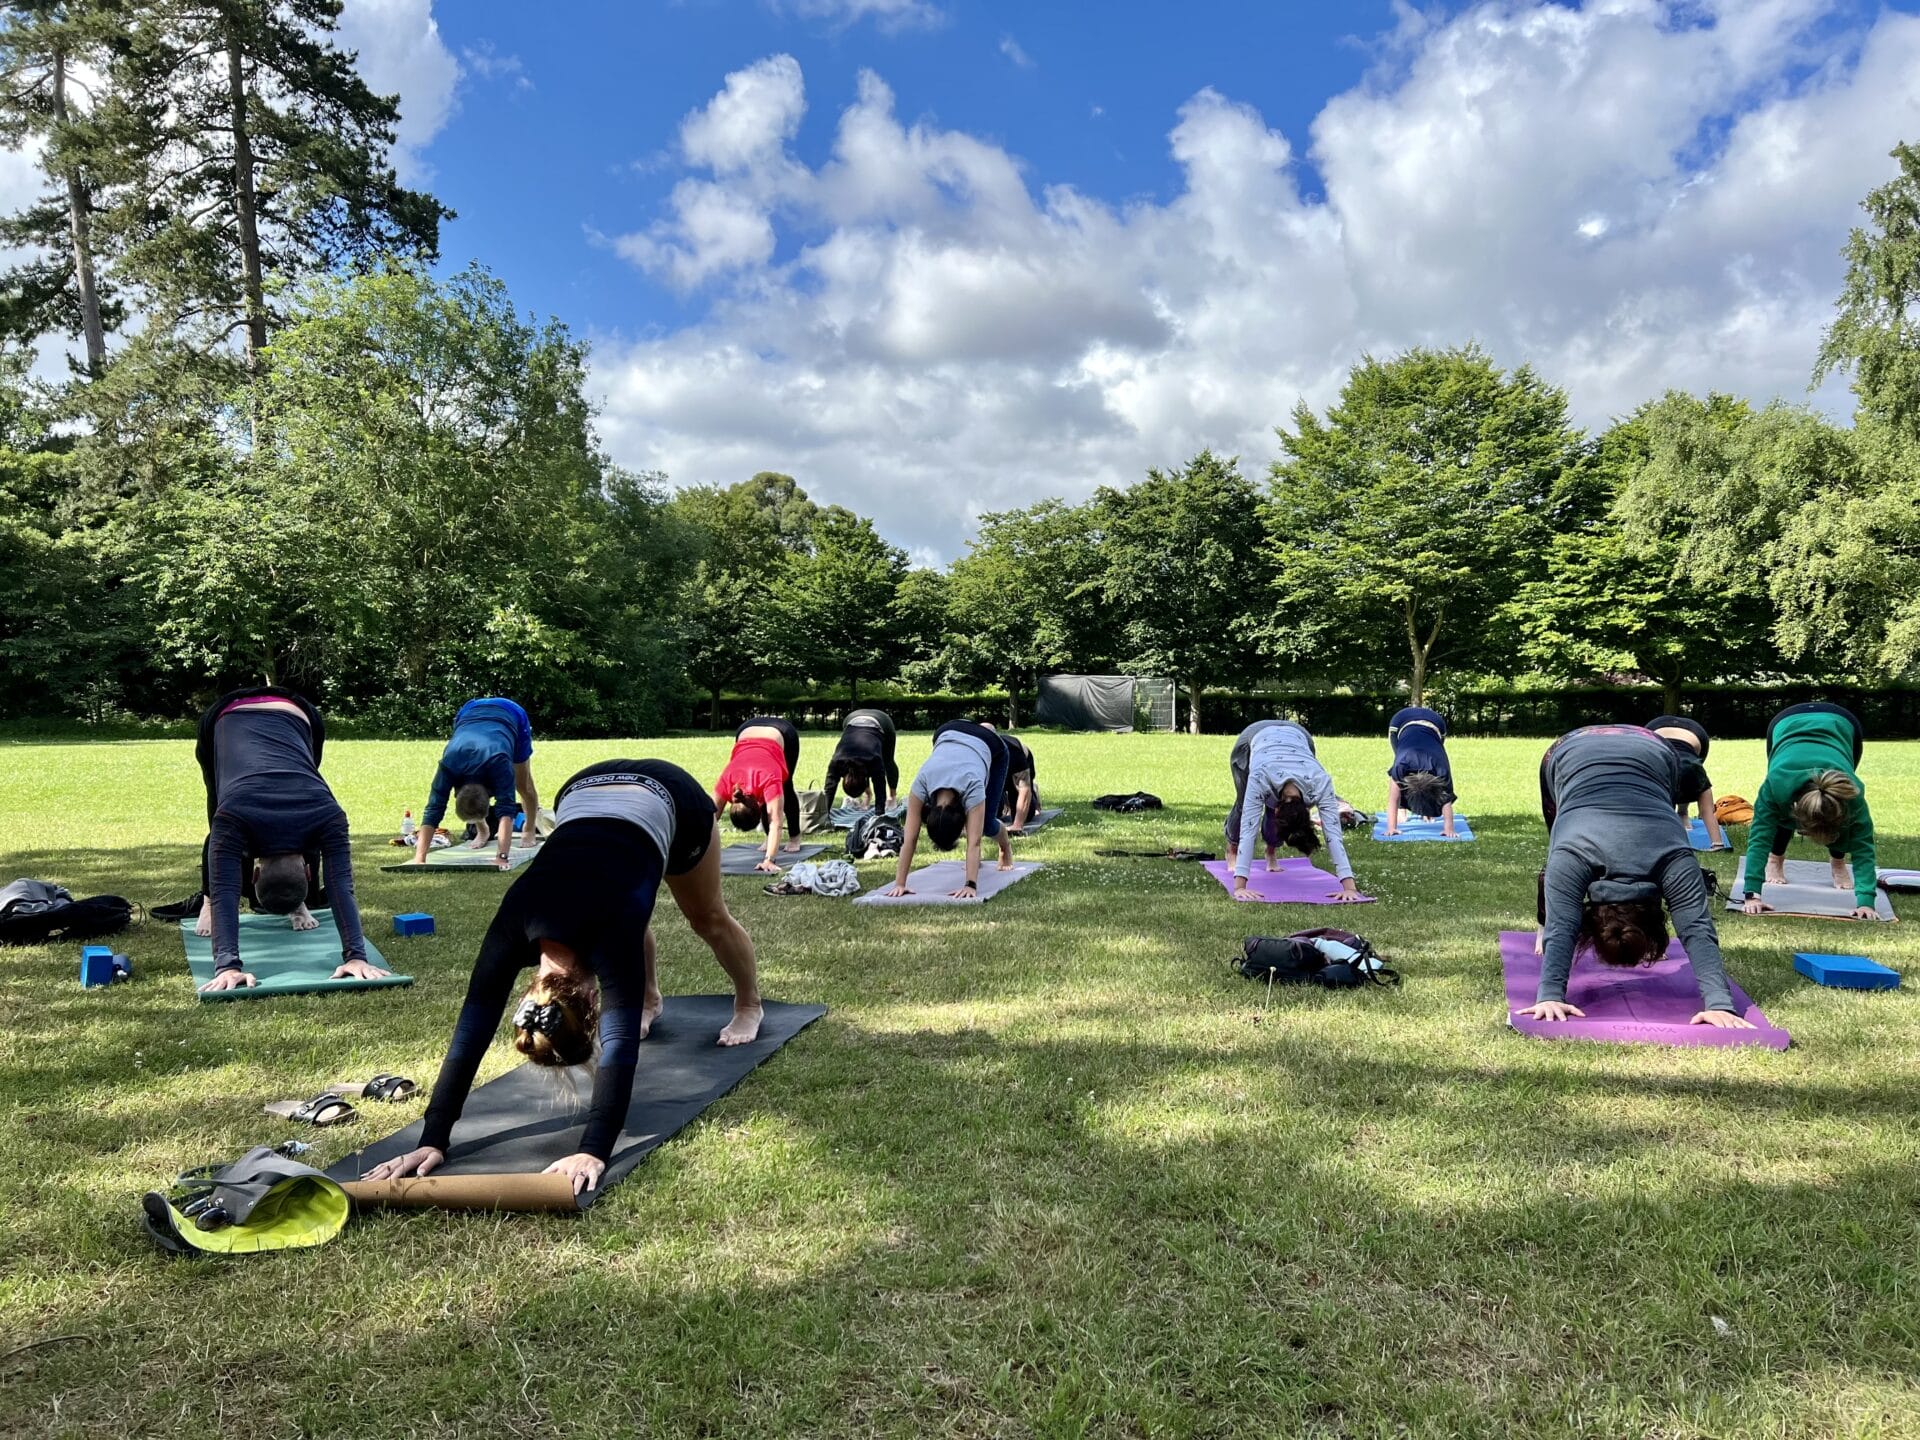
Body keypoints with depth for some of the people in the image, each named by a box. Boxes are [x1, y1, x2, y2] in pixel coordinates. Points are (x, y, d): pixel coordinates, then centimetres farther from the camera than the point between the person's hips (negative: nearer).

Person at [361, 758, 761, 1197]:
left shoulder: (610, 937, -41)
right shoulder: (516, 930, -30)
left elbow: (620, 1046, -47)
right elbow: (469, 1035, -31)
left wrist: (593, 1152, -55)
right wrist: (432, 1140, -35)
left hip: (666, 797, -3)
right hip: (584, 792, 3)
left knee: (708, 919, 20)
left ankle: (748, 1006, 46)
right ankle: (650, 1001, 49)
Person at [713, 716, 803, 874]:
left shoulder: (769, 779, -43)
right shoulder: (726, 781, -33)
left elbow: (775, 823, -46)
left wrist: (769, 859, -54)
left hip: (784, 733, -3)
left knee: (785, 789, 6)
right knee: (768, 794, -4)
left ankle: (794, 837, 24)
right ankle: (770, 839, 12)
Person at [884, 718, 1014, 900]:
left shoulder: (972, 785, -44)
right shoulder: (921, 783, -38)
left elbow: (974, 842, -48)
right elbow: (909, 839, -38)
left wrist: (971, 885, -56)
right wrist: (899, 884, -43)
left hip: (991, 745, -3)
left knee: (985, 824, -5)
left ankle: (1006, 848, 28)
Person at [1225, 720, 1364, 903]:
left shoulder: (1320, 783, -42)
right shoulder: (1260, 780, -47)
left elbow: (1334, 835, -46)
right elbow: (1248, 831, -50)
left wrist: (1350, 887, -54)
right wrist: (1239, 886, -57)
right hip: (1255, 736, -1)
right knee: (1245, 805, 3)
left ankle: (1270, 854, 24)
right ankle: (1232, 850, 34)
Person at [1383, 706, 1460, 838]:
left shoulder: (1441, 768, -34)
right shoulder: (1400, 765, -36)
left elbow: (1447, 800, -29)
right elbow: (1393, 799, -32)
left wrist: (1449, 829, -35)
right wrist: (1391, 827, -36)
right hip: (1401, 722, -1)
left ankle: (1427, 810, 9)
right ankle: (1401, 810, 1)